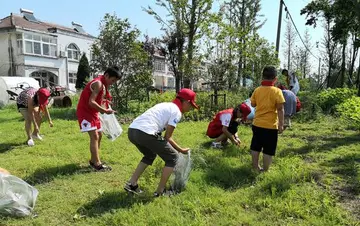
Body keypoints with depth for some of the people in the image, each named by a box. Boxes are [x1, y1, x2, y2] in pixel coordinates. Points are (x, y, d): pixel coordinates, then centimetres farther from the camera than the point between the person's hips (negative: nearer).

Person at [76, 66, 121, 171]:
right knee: (94, 136, -15)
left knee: (99, 135, 13)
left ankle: (93, 160, 22)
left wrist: (105, 101, -2)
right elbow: (91, 102, -28)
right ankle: (97, 164, -13)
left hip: (93, 112, 10)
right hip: (85, 112, -10)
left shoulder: (103, 84, 10)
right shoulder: (98, 83, -20)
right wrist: (105, 111, -25)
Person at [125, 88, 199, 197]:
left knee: (150, 155, 35)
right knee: (172, 157, 11)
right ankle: (160, 191, 16)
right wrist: (181, 150, 15)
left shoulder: (165, 105, 29)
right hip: (146, 133, -9)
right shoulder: (176, 112, 4)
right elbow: (167, 137, 2)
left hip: (132, 130, 9)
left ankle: (132, 184, 30)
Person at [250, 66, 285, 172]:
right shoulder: (277, 91, -13)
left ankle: (255, 168, 25)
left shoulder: (257, 90, 0)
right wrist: (281, 124, -9)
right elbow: (280, 109, -14)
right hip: (270, 126, -5)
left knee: (255, 147, 15)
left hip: (257, 124, 5)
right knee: (268, 151, 6)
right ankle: (265, 170, 12)